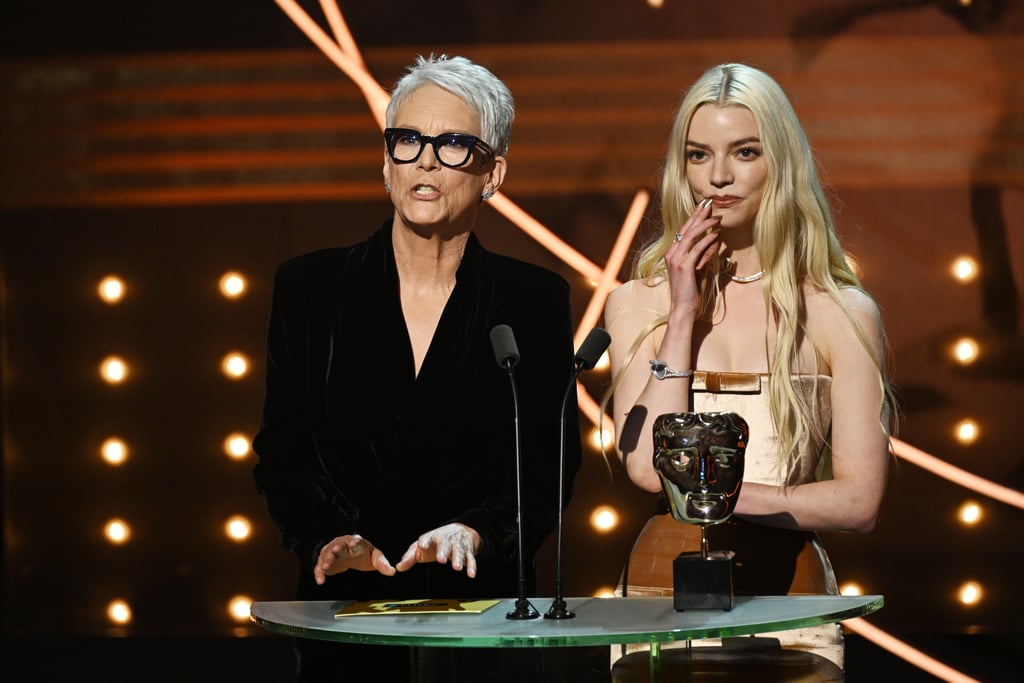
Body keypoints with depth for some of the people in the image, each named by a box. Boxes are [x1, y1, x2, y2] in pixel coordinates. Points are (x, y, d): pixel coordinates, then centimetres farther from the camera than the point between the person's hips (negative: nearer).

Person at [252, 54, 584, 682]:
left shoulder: (537, 300, 7)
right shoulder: (308, 288, 8)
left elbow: (549, 466, 3)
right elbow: (281, 453, 7)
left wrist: (474, 533, -14)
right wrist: (327, 539, -11)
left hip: (483, 605, -1)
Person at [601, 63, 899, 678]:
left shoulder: (842, 315, 3)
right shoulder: (637, 305, 9)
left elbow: (860, 502, 0)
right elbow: (648, 468, -5)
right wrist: (683, 317, -4)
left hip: (786, 610, -1)